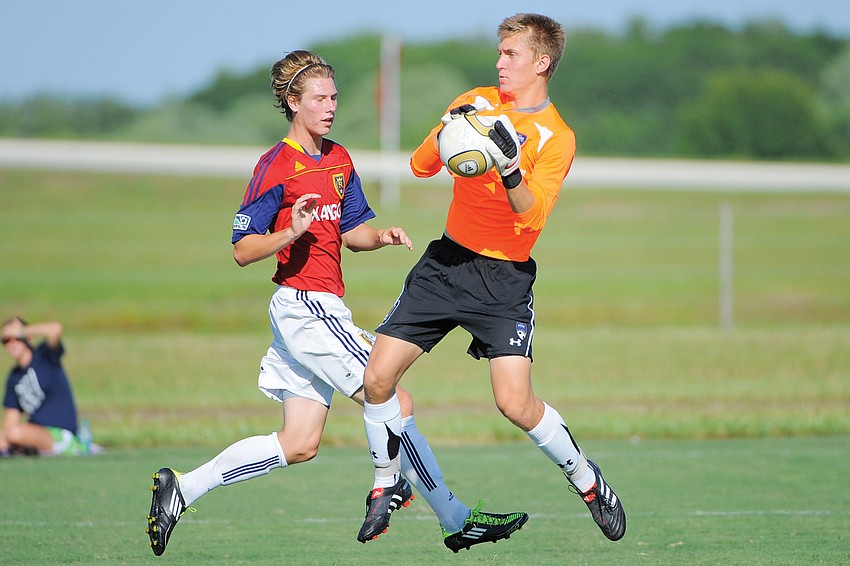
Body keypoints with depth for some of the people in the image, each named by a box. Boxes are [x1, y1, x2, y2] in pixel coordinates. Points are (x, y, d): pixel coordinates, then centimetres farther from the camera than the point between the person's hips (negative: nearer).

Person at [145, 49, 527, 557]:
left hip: (323, 311, 9)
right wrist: (290, 234, -28)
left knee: (299, 444, 8)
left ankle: (183, 488, 12)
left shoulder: (339, 160, 13)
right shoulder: (276, 168, -11)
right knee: (395, 403, -9)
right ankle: (457, 520, -3)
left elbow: (351, 231, 20)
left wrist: (382, 237, -1)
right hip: (305, 305, -9)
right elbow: (243, 250, -11)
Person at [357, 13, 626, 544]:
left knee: (516, 403, -17)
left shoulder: (556, 137, -7)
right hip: (447, 260, 5)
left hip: (504, 278, -4)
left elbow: (532, 215, -18)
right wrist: (446, 135, -16)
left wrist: (510, 166, -35)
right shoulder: (476, 102, 7)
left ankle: (588, 481, 7)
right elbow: (421, 167, 4)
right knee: (378, 378, -4)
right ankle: (389, 483, 19)